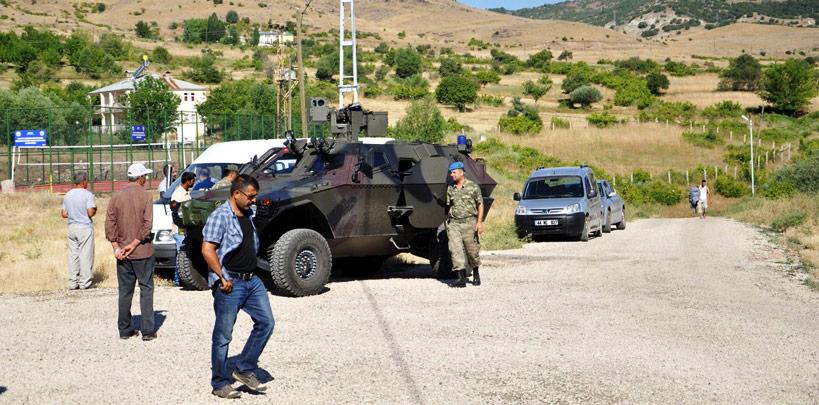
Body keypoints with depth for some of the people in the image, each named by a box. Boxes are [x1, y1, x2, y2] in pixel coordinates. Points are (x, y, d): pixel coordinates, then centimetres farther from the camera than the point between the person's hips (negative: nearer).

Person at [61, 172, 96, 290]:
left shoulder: (68, 195, 8)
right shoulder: (87, 194, -11)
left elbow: (63, 214, 9)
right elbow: (90, 213, -19)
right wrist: (95, 210, 2)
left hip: (72, 226, 6)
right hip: (85, 227, -6)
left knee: (73, 254, 10)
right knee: (85, 255, 1)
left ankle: (72, 282, 11)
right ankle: (84, 282, 3)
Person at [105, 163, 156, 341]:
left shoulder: (117, 197, 4)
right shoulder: (145, 196, -7)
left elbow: (109, 223, -1)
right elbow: (147, 224, -15)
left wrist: (116, 247, -3)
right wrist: (134, 244, -11)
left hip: (122, 254, 4)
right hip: (143, 252, -4)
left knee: (125, 291, 11)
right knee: (146, 289, 3)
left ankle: (125, 330, 14)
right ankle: (148, 330, 0)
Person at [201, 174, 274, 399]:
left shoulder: (249, 214, 13)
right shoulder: (220, 216, -13)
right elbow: (207, 250, -19)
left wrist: (251, 273, 18)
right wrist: (222, 279, -18)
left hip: (252, 280, 8)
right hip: (229, 284, -8)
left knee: (266, 322, 3)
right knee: (223, 335, 2)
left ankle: (245, 370, 13)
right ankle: (220, 384, 12)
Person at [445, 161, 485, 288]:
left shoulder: (473, 187, 0)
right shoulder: (450, 189, 10)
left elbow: (480, 205, 1)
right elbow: (448, 206, 15)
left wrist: (479, 222, -7)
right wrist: (447, 222, 10)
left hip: (469, 222, -3)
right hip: (453, 224, 3)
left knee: (472, 250, 4)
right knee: (456, 250, -8)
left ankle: (476, 274, 27)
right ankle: (462, 278, -8)